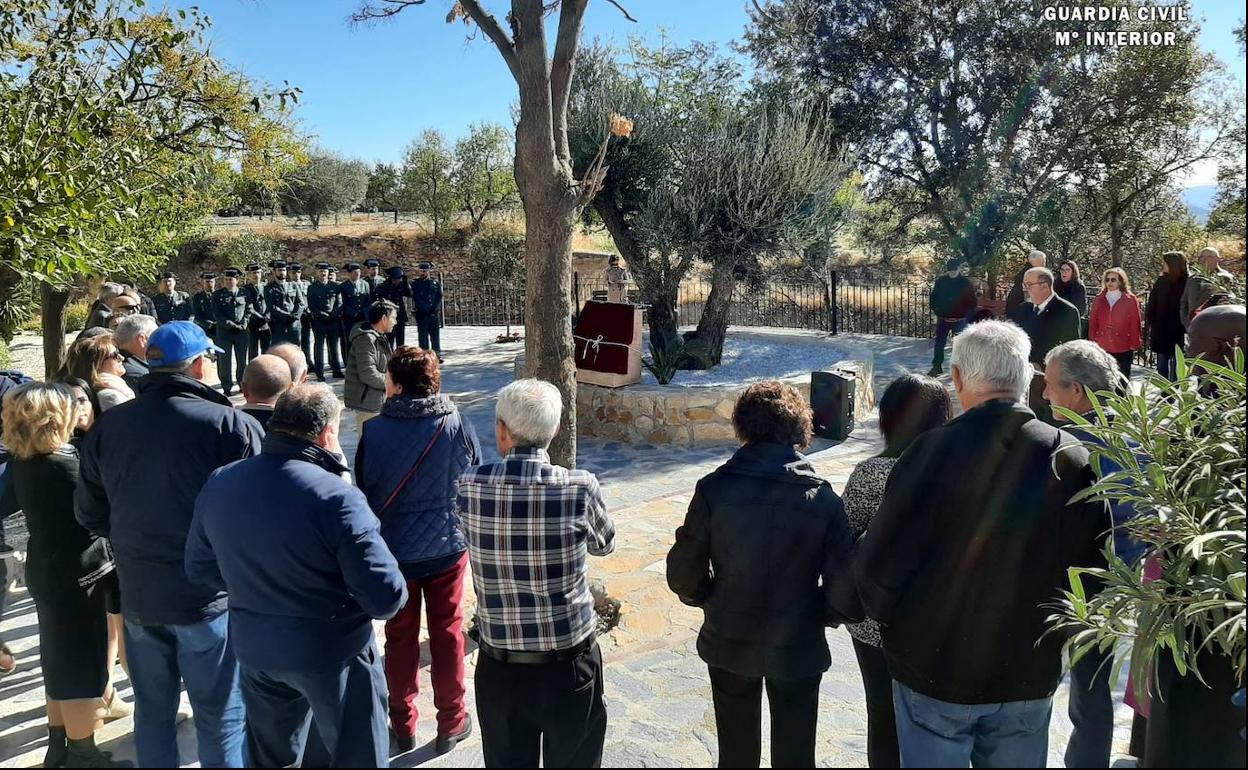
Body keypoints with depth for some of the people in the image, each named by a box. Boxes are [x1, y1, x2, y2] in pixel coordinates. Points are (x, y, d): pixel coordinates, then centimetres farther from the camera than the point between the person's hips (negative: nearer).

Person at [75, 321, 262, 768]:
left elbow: (90, 514, 9)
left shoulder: (107, 427, 0)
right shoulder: (230, 424, -18)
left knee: (152, 710, 21)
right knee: (220, 717, 9)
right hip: (209, 594, -5)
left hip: (138, 594, 5)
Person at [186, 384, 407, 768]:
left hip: (254, 648, 6)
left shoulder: (219, 484, -7)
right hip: (333, 652, -6)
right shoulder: (336, 497, -27)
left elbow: (200, 568, 7)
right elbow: (386, 598, -27)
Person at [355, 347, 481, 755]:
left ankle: (403, 725, 29)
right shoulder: (458, 426, -11)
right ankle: (451, 723, 26)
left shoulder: (374, 430, -14)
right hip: (447, 548, 1)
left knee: (400, 637, 16)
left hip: (393, 551, 0)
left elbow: (363, 493, -5)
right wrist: (470, 539, 13)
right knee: (447, 634, 14)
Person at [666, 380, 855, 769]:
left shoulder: (715, 489, -15)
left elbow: (683, 573, -11)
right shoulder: (821, 497, -15)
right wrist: (820, 615, 8)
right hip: (798, 649, -1)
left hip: (729, 645, 1)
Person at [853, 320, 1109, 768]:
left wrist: (891, 620, 4)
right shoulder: (1073, 459, -10)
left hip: (934, 669, -3)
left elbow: (879, 565, -16)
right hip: (1031, 677, 3)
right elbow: (1094, 565, 0)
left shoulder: (932, 452, -21)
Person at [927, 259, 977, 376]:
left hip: (960, 319, -2)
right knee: (939, 342, 6)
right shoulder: (940, 281, 1)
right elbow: (933, 297, 10)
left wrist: (967, 315, -9)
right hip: (943, 318, 2)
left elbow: (972, 301, 0)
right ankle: (937, 366, 15)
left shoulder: (966, 283, -3)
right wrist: (935, 309, -5)